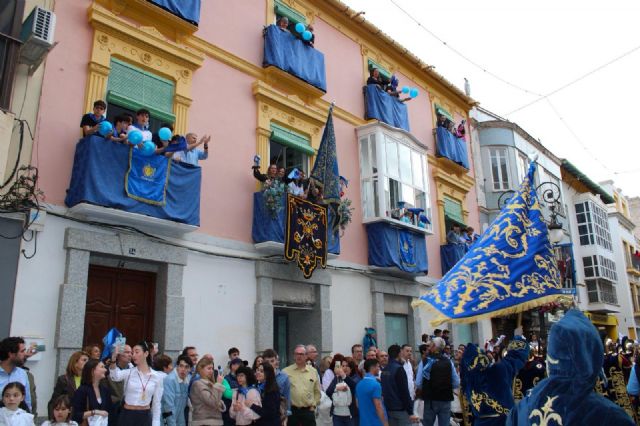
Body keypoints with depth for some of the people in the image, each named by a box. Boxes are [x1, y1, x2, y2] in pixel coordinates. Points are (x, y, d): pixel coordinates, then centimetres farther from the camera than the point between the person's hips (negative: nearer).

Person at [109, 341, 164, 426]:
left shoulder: (156, 377, -1)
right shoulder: (129, 372, -3)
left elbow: (157, 403, 5)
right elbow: (115, 376, -27)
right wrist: (113, 358, -44)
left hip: (145, 417, 0)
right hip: (127, 416, 0)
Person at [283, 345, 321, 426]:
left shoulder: (313, 372, 6)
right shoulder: (286, 371, -3)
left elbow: (317, 391, 12)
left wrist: (313, 405, 4)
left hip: (308, 411, 2)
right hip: (291, 410, -2)